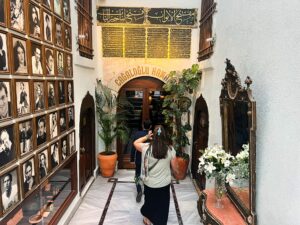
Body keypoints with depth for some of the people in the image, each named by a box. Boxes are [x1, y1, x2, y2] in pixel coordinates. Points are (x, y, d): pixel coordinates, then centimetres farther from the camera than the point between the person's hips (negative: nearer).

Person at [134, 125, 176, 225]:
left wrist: (146, 137, -2)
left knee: (149, 201, 26)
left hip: (150, 183, 0)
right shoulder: (170, 149, -15)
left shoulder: (147, 147, -18)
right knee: (162, 204, 21)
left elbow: (135, 143, 0)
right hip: (164, 183, 0)